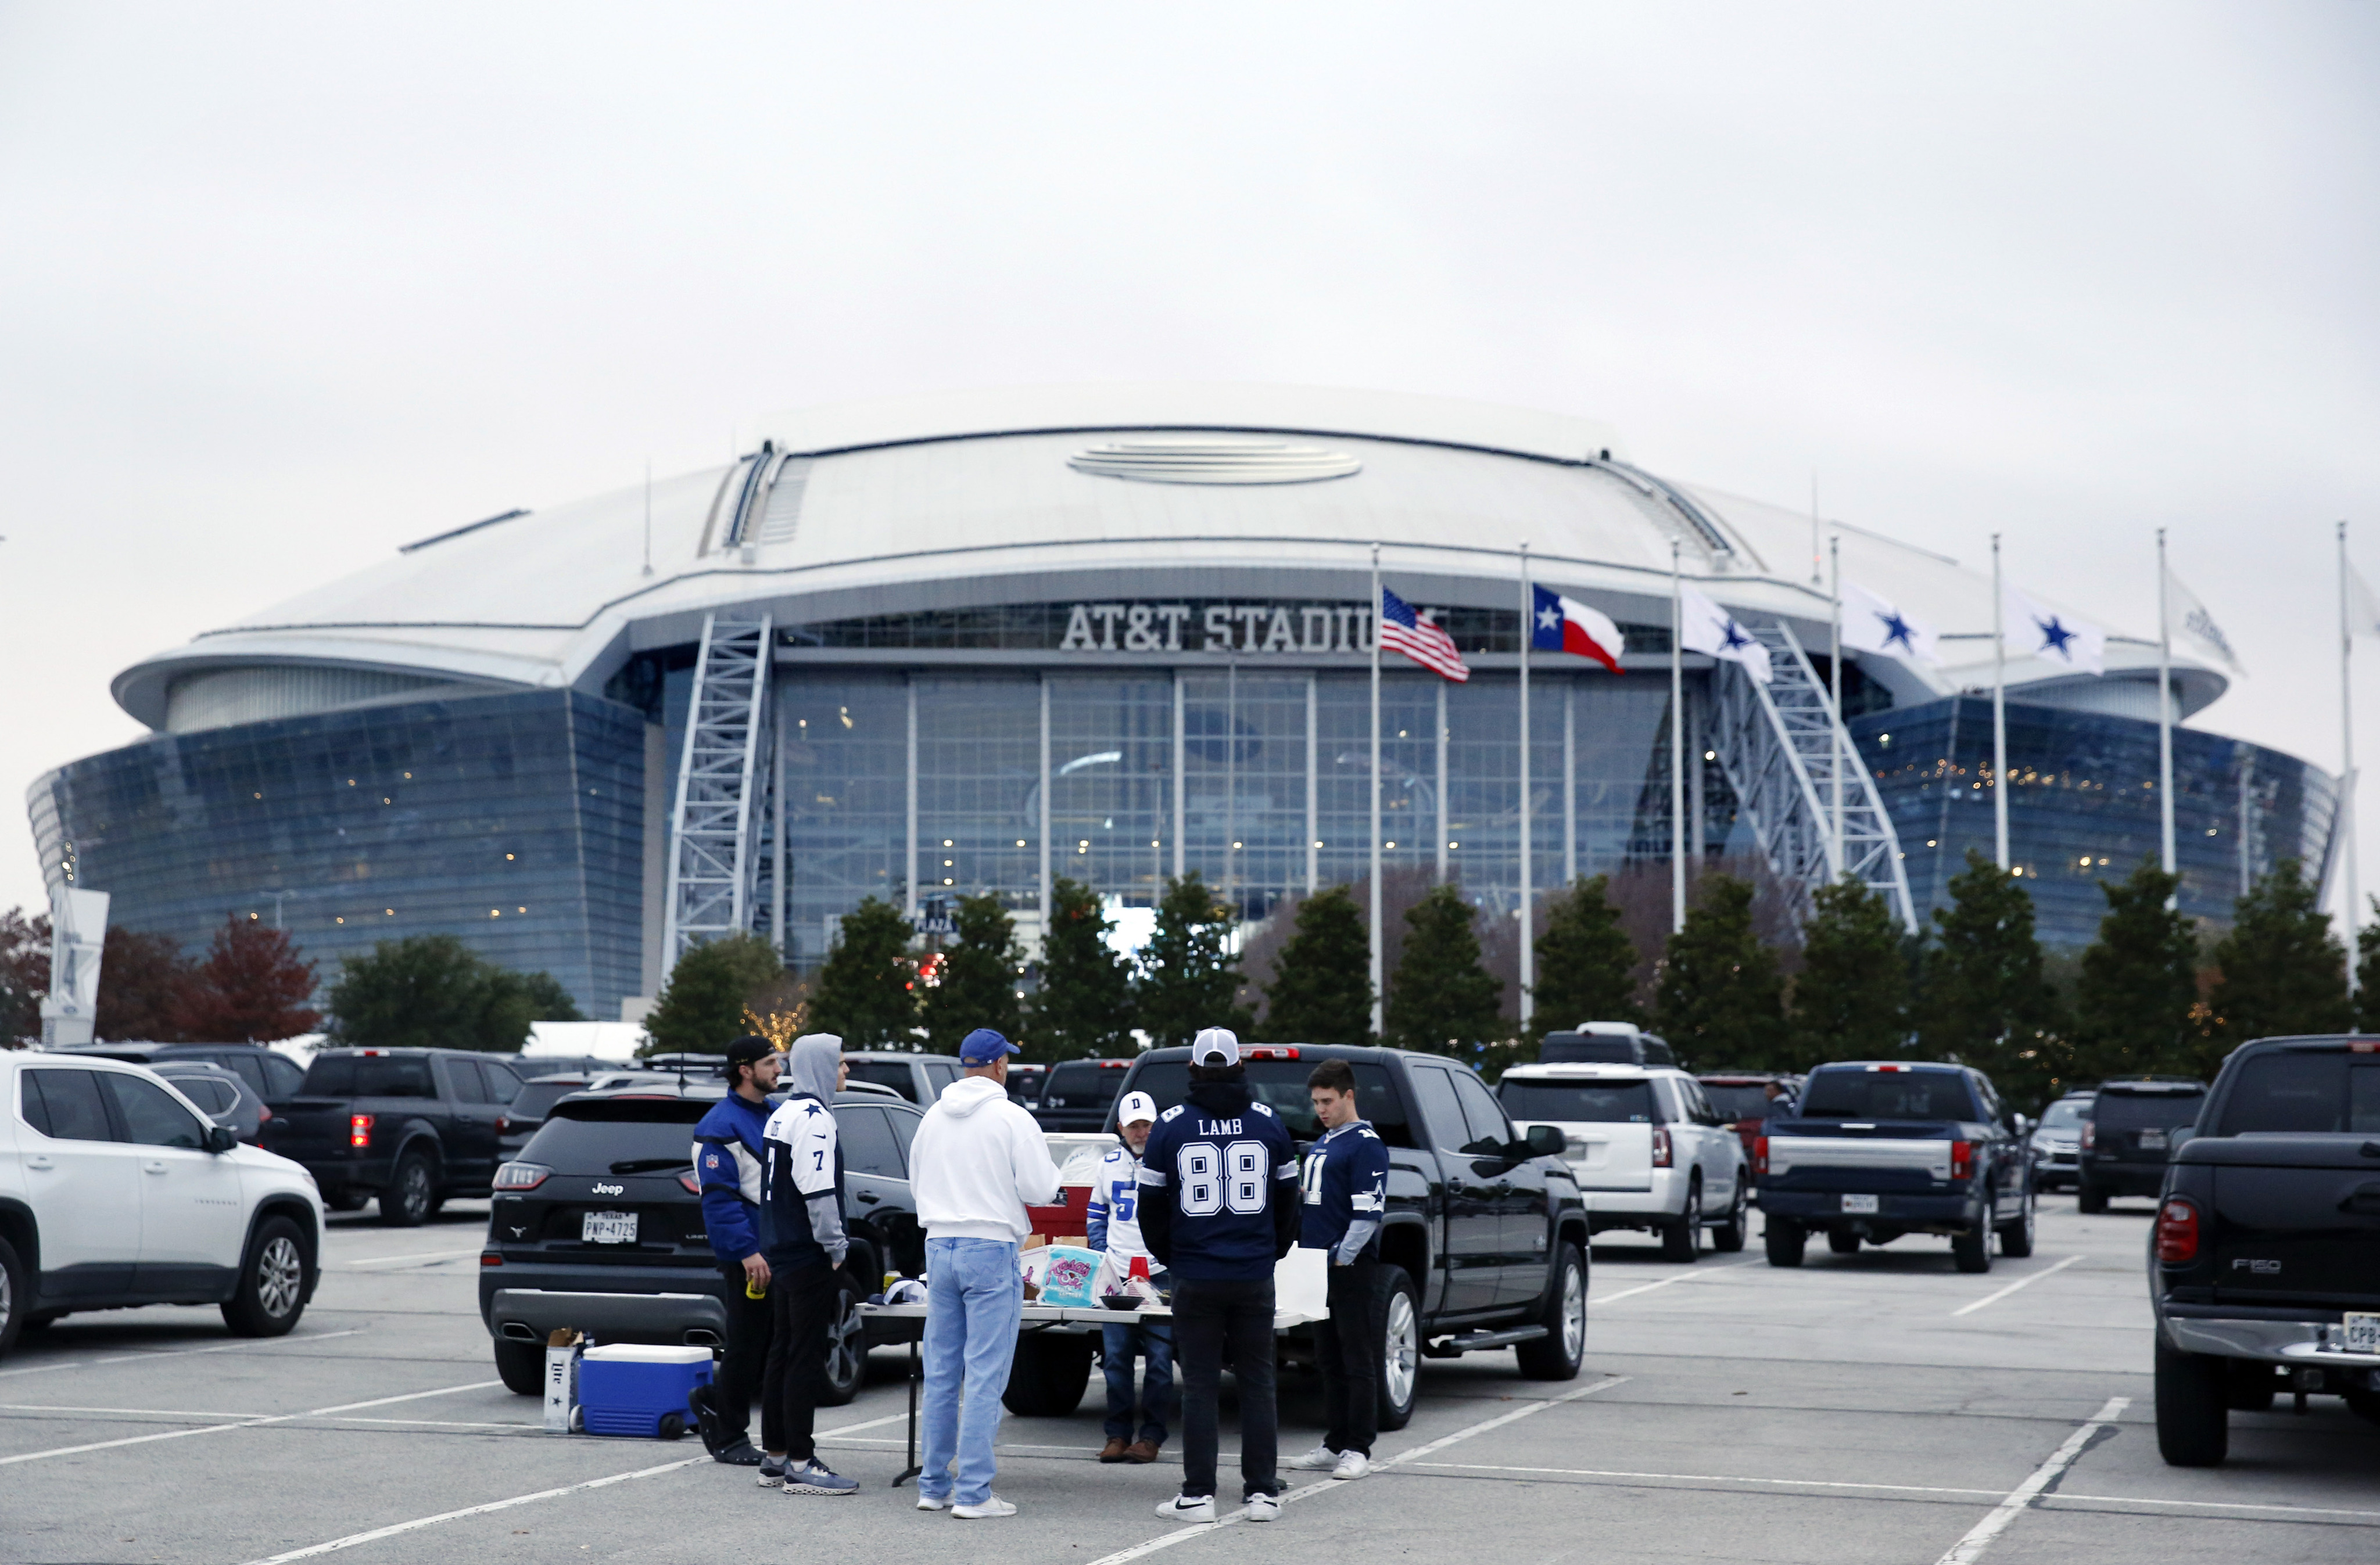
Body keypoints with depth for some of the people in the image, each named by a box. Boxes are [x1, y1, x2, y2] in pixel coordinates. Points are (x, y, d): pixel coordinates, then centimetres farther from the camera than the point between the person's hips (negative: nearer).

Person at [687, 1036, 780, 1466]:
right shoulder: (721, 1125, -10)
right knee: (748, 1345, 0)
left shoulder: (775, 1116, 15)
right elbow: (719, 1196, -16)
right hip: (750, 1256, -8)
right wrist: (747, 1251, -22)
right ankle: (729, 1437, 13)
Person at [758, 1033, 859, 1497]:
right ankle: (800, 1464, -7)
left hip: (783, 1253, 10)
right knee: (805, 1360, -8)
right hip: (809, 1259, -10)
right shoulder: (813, 1119, -15)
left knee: (782, 1356, 14)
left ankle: (776, 1457, 19)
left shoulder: (781, 1115, 16)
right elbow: (818, 1192, -21)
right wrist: (836, 1249, -15)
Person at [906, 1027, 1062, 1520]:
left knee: (941, 1372, 12)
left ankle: (934, 1485, 16)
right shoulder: (1011, 1118, -10)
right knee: (984, 1375, -4)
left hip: (939, 1247, 6)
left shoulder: (932, 1118, 8)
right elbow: (1040, 1190, -9)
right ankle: (973, 1493, -6)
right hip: (991, 1248, -6)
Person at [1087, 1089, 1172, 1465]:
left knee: (1159, 1357, -1)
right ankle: (1117, 1434, 11)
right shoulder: (1109, 1163, 13)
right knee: (1115, 1357, 4)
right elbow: (1096, 1212, 22)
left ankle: (1152, 1435, 5)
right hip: (1115, 1277, 4)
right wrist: (1100, 1255, 10)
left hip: (1160, 1275, -4)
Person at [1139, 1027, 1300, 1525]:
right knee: (1257, 1382, 7)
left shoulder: (1170, 1126, -3)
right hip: (1255, 1276, 1)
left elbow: (1151, 1205, 4)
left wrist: (1169, 1257, 19)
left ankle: (1198, 1494, 2)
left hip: (1195, 1276, -1)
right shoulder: (1268, 1123, 3)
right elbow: (1287, 1200, 11)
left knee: (1199, 1385, 2)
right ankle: (1262, 1491, 7)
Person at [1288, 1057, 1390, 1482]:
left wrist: (1341, 1257, -18)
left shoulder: (1366, 1145, -9)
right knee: (1329, 1360, 11)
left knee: (1358, 1362, -3)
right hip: (1320, 1267, 9)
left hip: (1352, 1268, -9)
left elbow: (1369, 1211, -15)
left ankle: (1358, 1448, -1)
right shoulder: (1321, 1144, 18)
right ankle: (1335, 1444, 16)